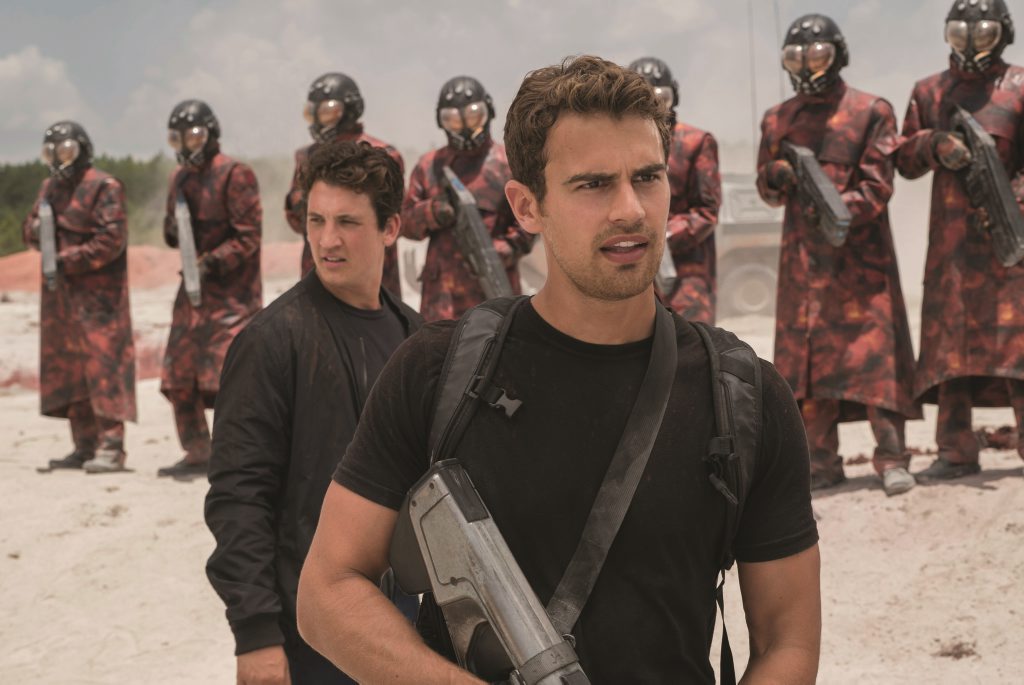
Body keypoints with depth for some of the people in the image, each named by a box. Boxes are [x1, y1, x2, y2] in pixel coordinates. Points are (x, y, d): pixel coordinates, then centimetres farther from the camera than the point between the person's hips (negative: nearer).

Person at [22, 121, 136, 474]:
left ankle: (111, 447, -11)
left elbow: (112, 240, -15)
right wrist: (37, 227, -3)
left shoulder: (103, 187, -8)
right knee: (66, 368, 9)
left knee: (103, 365, -11)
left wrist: (68, 260, -16)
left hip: (98, 294, -8)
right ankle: (85, 445, 16)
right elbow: (30, 230, 20)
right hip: (60, 293, 8)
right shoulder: (50, 187, 16)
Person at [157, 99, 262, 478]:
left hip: (231, 292, -8)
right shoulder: (180, 177, 13)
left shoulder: (235, 175, -11)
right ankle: (197, 452, 19)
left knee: (226, 375, -13)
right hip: (194, 289, 8)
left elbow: (248, 237, -14)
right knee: (179, 376, 8)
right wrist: (173, 230, -2)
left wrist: (212, 263, -21)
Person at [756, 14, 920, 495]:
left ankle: (892, 458, -6)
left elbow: (877, 184, -6)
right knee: (806, 354, 3)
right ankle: (821, 463, 9)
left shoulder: (871, 112, 2)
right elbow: (767, 187, 15)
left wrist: (841, 209, -23)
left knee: (875, 348, -9)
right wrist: (780, 175, -8)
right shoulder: (779, 120, 14)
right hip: (803, 257, 4)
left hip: (860, 252, -4)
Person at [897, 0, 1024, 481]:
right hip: (950, 235, 4)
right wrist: (935, 144, -8)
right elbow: (905, 161, 12)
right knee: (947, 337, 3)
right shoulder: (928, 92, 14)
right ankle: (956, 451, 9)